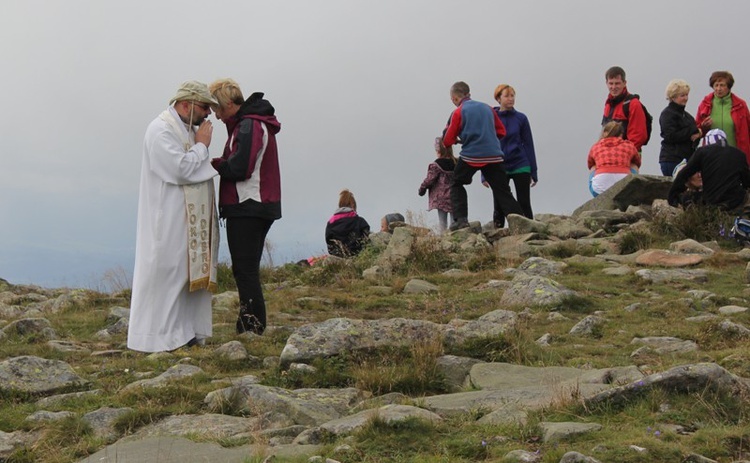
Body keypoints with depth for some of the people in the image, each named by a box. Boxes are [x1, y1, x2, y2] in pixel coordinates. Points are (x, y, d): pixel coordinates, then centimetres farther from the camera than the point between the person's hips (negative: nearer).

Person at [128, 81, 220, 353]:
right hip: (169, 220, -10)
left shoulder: (187, 129, 15)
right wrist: (202, 145, -12)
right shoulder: (161, 130, -15)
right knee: (166, 272, -5)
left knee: (190, 272, 10)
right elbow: (181, 169, -22)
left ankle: (186, 331, 16)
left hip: (190, 220, 10)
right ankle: (158, 337, 2)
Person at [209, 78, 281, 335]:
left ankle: (252, 330, -6)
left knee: (245, 271, -8)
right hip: (258, 207, 11)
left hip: (247, 208, -11)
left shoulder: (249, 126, -15)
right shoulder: (255, 123, 18)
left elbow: (239, 168, -23)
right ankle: (253, 329, 19)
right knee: (247, 271, 14)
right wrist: (220, 163, 0)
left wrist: (214, 163, -6)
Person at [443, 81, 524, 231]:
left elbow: (448, 141, 2)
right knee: (503, 192, 6)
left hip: (470, 156, -4)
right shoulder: (487, 108, 13)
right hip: (494, 155, 4)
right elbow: (501, 131, 19)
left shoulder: (458, 112, -1)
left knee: (457, 185, 17)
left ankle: (460, 219, 1)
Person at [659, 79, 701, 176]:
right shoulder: (667, 114, -3)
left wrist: (697, 135, 2)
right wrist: (693, 131, -10)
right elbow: (670, 136, -15)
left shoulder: (686, 114, 22)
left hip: (687, 158, 8)